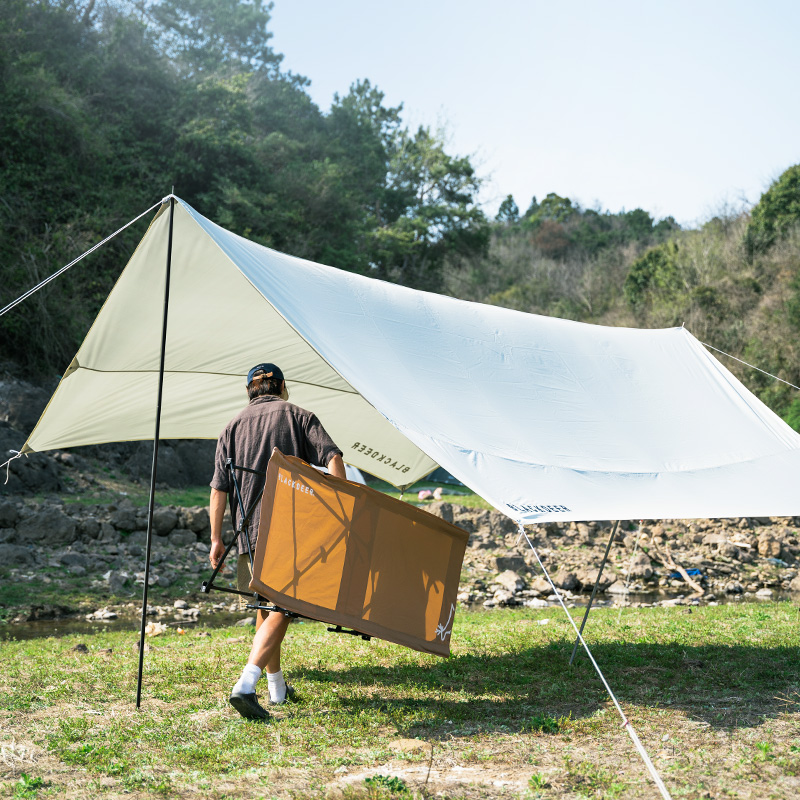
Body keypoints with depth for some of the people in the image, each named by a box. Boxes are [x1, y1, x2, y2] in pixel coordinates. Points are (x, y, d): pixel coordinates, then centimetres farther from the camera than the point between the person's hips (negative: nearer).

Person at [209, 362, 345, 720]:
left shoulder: (233, 426, 13)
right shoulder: (298, 416, 8)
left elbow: (219, 488, 7)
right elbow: (333, 458, -7)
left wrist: (216, 538, 11)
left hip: (250, 530, 3)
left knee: (265, 607, 18)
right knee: (280, 610, -4)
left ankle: (277, 687, 27)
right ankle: (246, 685, -21)